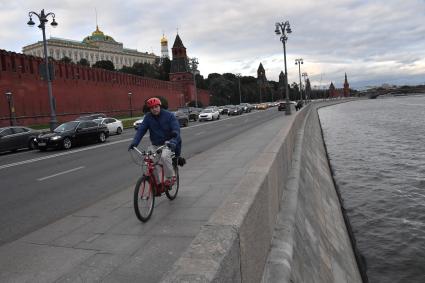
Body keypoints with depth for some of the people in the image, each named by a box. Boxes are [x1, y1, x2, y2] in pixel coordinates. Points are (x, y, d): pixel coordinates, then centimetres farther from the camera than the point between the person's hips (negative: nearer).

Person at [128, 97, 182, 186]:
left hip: (168, 144, -4)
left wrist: (173, 141, -38)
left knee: (164, 156, -32)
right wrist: (134, 142, -23)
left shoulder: (169, 115, -10)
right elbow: (141, 129, -8)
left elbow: (176, 130, -19)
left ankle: (170, 177, -12)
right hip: (155, 145, 4)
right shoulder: (148, 117, -1)